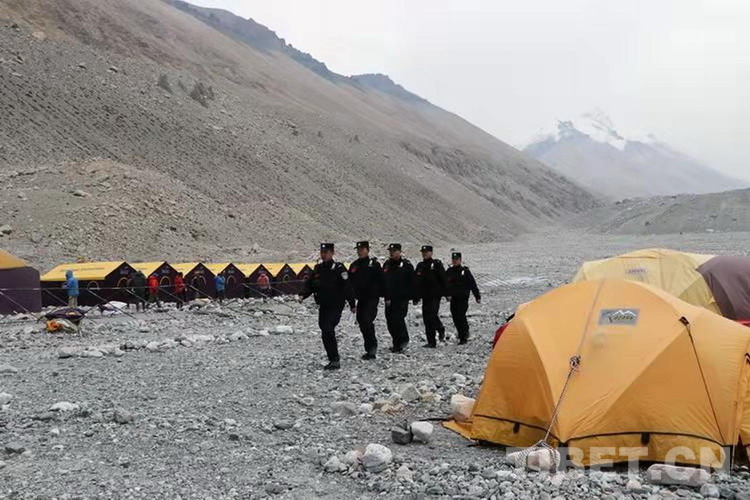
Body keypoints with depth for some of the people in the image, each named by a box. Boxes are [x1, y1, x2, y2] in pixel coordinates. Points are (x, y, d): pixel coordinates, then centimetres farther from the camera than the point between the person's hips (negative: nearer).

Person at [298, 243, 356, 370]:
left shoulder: (339, 268, -9)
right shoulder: (318, 268, 11)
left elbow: (347, 287, -10)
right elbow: (309, 284, 13)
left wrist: (352, 304, -10)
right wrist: (302, 295, -6)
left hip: (336, 306, -7)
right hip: (323, 306, 7)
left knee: (328, 330, -20)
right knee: (325, 331, 11)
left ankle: (335, 359, -12)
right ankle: (333, 359, 24)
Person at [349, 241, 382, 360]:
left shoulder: (374, 264, -5)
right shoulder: (354, 265, 12)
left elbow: (382, 280, -7)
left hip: (372, 298, -7)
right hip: (360, 299, 7)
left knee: (367, 321, -18)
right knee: (362, 323, 8)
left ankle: (372, 348, -5)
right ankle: (370, 350, 19)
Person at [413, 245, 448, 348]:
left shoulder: (437, 264, -1)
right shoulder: (420, 266, 14)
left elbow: (444, 279, -5)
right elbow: (416, 283, 15)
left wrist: (447, 293, -11)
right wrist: (415, 297, 11)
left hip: (435, 295, -5)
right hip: (425, 296, 6)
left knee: (432, 315, -16)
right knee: (426, 318, 2)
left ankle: (441, 329, 14)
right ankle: (431, 342, 9)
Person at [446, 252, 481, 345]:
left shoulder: (465, 271, -3)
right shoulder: (449, 272, 7)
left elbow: (473, 284, 0)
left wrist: (477, 296, 1)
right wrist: (447, 294, -3)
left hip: (463, 298, -4)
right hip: (453, 299, 5)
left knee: (461, 316, -14)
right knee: (455, 317, 6)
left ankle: (463, 338, -7)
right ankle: (464, 334, 27)